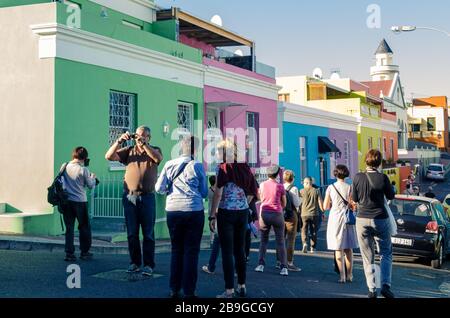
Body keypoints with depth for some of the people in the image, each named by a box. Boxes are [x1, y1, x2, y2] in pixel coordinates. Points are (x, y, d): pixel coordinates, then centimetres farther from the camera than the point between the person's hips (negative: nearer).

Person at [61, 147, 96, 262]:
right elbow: (90, 185, -3)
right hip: (80, 201, -3)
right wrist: (93, 177, 17)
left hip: (66, 201, 3)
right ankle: (84, 252, 17)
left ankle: (69, 253, 4)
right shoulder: (83, 170, -11)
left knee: (69, 228, 7)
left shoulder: (64, 167, 1)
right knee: (84, 227, 12)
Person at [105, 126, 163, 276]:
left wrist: (143, 144, -25)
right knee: (132, 233, 7)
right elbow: (109, 156, -1)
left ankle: (148, 265, 6)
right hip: (130, 196, 2)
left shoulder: (154, 150, 6)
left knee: (148, 233, 1)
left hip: (147, 197, -2)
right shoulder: (129, 151, 9)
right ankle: (135, 262, 17)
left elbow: (158, 158, -18)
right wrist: (119, 141, -13)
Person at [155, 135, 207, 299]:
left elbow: (159, 188, 3)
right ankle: (189, 292, 4)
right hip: (193, 212, -3)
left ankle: (174, 290, 17)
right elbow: (204, 193, 2)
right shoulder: (197, 166, -4)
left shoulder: (169, 165, 3)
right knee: (191, 251, 4)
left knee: (176, 250, 14)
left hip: (173, 211, 3)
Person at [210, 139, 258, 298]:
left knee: (227, 251, -1)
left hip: (226, 212, -5)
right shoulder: (245, 167, 5)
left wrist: (213, 215, -8)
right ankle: (242, 287, 20)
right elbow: (253, 191, 8)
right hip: (243, 212, 5)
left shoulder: (223, 168, -9)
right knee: (240, 249, 13)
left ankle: (229, 291, -1)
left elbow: (218, 194, -12)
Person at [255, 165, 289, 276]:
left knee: (263, 240, 14)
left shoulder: (262, 185, 2)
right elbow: (284, 204, 3)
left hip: (264, 213, 2)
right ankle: (284, 267, -2)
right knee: (280, 241, 2)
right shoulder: (280, 186, -4)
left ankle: (261, 265, 9)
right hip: (277, 214, -2)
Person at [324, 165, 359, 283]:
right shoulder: (350, 188, -4)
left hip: (335, 218, 0)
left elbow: (325, 207, 1)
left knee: (338, 249, 2)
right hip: (347, 219, 1)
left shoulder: (330, 188, -2)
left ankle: (342, 276, -2)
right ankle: (349, 275, 14)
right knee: (348, 249, 11)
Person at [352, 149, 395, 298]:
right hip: (380, 219, -1)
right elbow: (391, 196, 3)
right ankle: (385, 285, 1)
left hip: (362, 220, 1)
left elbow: (354, 198, 2)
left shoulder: (358, 177, -7)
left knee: (368, 257, 9)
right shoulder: (383, 178, -11)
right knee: (386, 254, 14)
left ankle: (372, 289, 7)